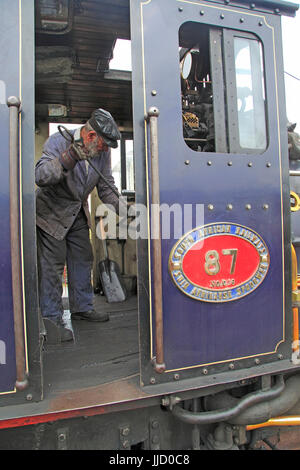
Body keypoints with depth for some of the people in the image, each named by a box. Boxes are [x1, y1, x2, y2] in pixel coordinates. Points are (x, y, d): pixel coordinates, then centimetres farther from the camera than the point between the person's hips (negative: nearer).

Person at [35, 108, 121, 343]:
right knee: (53, 264, -5)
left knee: (83, 259, 10)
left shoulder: (103, 151, -5)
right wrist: (67, 159, -43)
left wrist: (118, 205, -10)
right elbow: (40, 177, -31)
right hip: (52, 212, -6)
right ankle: (52, 318, 8)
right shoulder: (58, 142, -21)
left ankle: (82, 308, 26)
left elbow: (106, 184, 3)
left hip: (78, 213, 6)